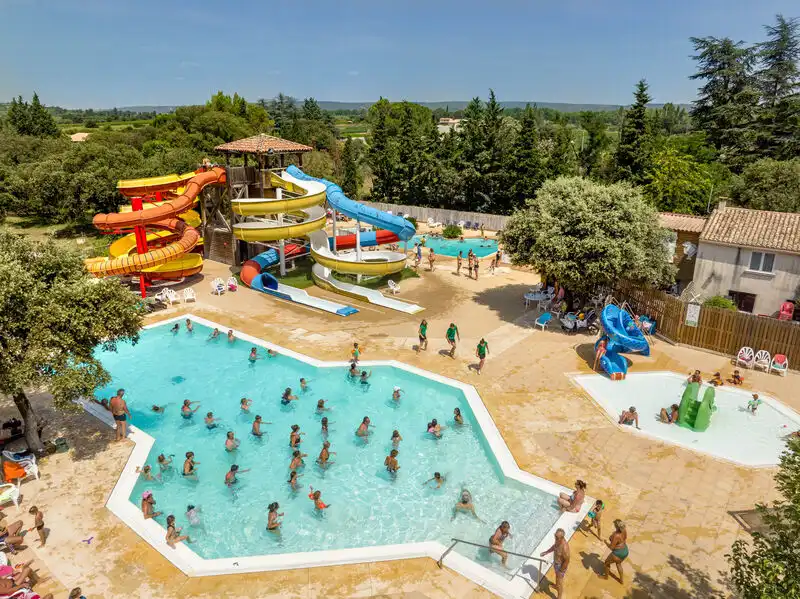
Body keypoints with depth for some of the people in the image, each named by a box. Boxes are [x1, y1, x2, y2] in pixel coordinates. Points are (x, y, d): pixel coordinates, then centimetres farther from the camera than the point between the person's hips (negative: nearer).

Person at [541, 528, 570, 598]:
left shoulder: (564, 547, -42)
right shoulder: (558, 540, -18)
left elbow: (567, 561, -30)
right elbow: (554, 546, 5)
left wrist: (561, 571, -19)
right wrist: (546, 552, 7)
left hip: (561, 565, -8)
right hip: (556, 562, 8)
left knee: (560, 581, 16)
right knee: (556, 575, 34)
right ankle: (556, 586, 63)